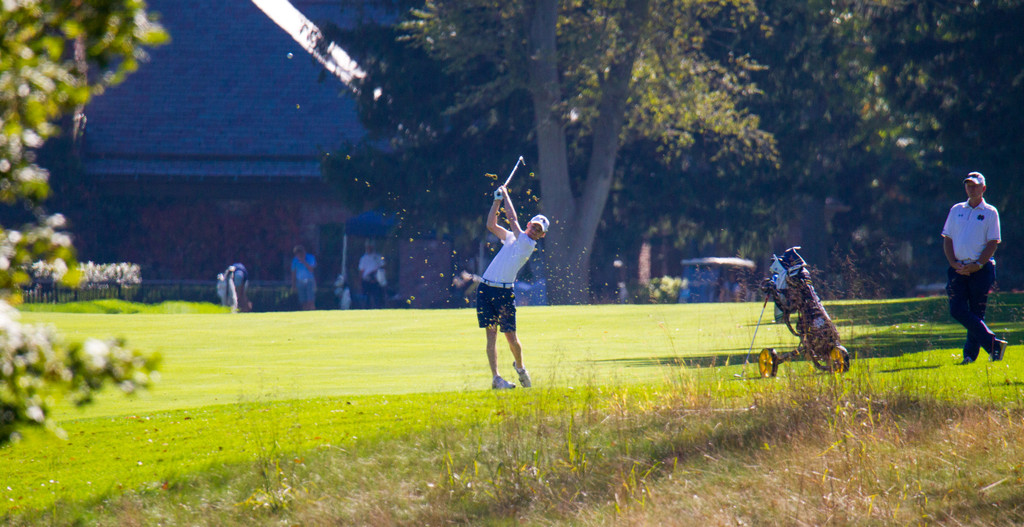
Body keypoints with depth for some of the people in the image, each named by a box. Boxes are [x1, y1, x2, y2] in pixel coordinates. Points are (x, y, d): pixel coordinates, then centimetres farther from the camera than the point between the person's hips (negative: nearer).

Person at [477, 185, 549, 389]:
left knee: (510, 336, -1)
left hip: (505, 291, -4)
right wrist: (497, 201, 8)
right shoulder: (510, 237, 15)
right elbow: (491, 225, 18)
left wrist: (506, 195, 3)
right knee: (491, 334, -4)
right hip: (485, 288, 4)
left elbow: (513, 220, -6)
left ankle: (519, 366, 27)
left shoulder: (528, 244, -4)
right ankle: (495, 377, -8)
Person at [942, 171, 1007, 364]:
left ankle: (970, 354, 3)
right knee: (957, 310, -10)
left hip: (981, 269, -3)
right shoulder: (956, 210, 14)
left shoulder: (990, 212, 3)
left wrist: (976, 265, -13)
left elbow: (993, 243, -2)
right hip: (958, 268, 3)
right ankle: (994, 344, -7)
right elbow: (947, 239, 12)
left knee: (977, 312, -2)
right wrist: (954, 263, -3)